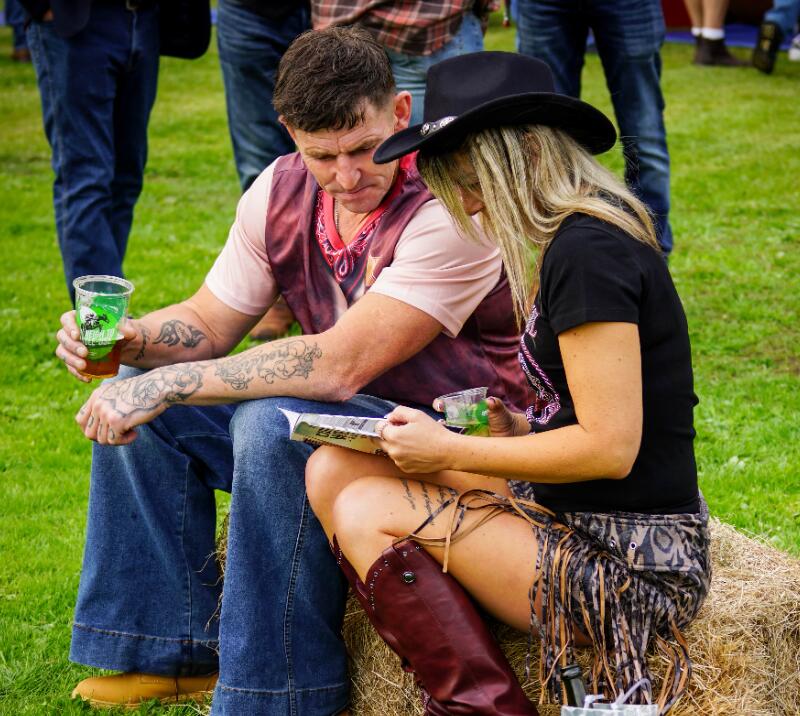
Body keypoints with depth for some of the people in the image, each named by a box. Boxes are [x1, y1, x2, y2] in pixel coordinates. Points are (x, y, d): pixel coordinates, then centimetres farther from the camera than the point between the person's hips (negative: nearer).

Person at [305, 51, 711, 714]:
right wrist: (519, 428, 3)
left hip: (628, 568, -11)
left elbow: (610, 448, -22)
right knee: (334, 468, 2)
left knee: (369, 512, -14)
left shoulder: (588, 254, -19)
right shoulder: (580, 239, 12)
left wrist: (450, 449, -13)